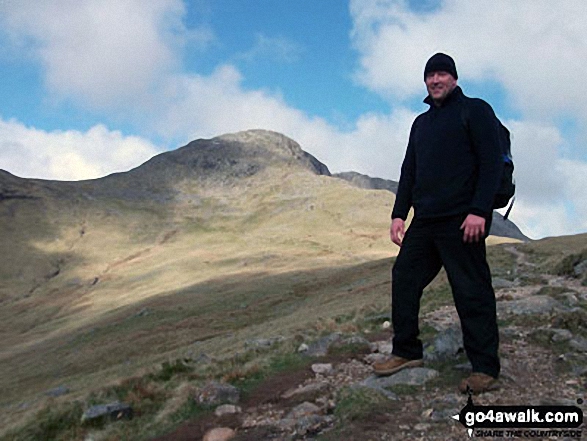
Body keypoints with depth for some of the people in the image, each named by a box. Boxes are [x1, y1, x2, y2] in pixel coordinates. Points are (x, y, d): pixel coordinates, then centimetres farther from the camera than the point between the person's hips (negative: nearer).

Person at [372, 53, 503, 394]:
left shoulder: (475, 110, 2)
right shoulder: (421, 123, 23)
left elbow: (492, 162, -8)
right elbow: (409, 171, 22)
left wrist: (479, 211, -18)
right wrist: (399, 214, 12)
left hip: (462, 222, -7)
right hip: (424, 222, 7)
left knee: (472, 292, -4)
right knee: (404, 279, 6)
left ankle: (485, 369, 4)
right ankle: (407, 352, 19)